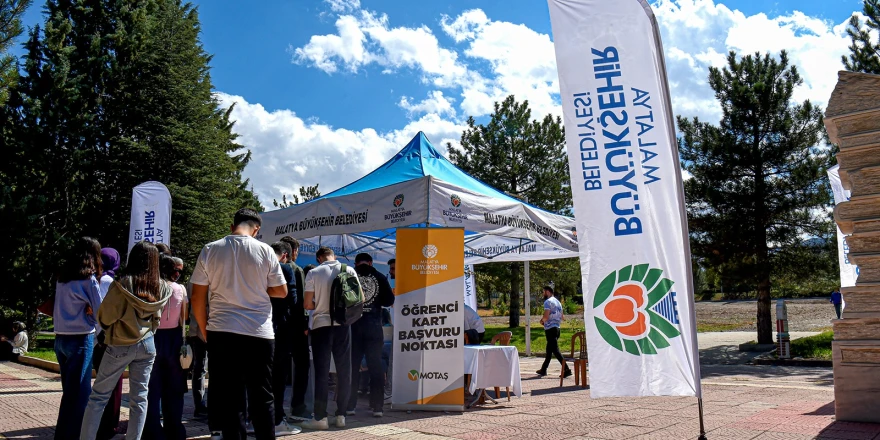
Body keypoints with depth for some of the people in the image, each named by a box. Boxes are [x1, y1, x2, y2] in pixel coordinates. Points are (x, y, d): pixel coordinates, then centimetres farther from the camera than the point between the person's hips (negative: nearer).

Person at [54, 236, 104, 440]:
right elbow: (100, 312, -9)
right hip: (81, 339, -7)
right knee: (79, 392, 0)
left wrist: (85, 309, 5)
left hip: (61, 338, 7)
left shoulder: (62, 278, 9)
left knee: (70, 390, 16)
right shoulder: (89, 279, -11)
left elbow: (62, 308, 15)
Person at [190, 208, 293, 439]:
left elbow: (198, 297, 2)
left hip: (221, 333, 1)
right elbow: (281, 291, 3)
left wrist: (204, 331, 12)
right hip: (259, 333, 0)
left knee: (228, 398, 6)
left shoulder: (209, 250, 2)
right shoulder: (265, 251, -2)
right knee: (262, 397, 9)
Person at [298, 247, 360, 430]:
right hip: (342, 324, 2)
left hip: (321, 324, -2)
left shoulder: (314, 273, -3)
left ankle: (320, 417, 2)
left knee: (321, 371, 1)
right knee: (344, 370, 8)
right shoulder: (349, 270, 2)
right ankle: (341, 415, 11)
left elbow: (308, 305, -5)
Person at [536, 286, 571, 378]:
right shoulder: (558, 302, 17)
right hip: (557, 328, 9)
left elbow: (546, 316, -21)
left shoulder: (548, 302, -11)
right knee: (549, 350, 16)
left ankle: (566, 370, -17)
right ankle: (543, 370, 25)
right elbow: (562, 317, 20)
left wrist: (542, 321, -2)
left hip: (550, 328, -9)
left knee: (555, 350, -11)